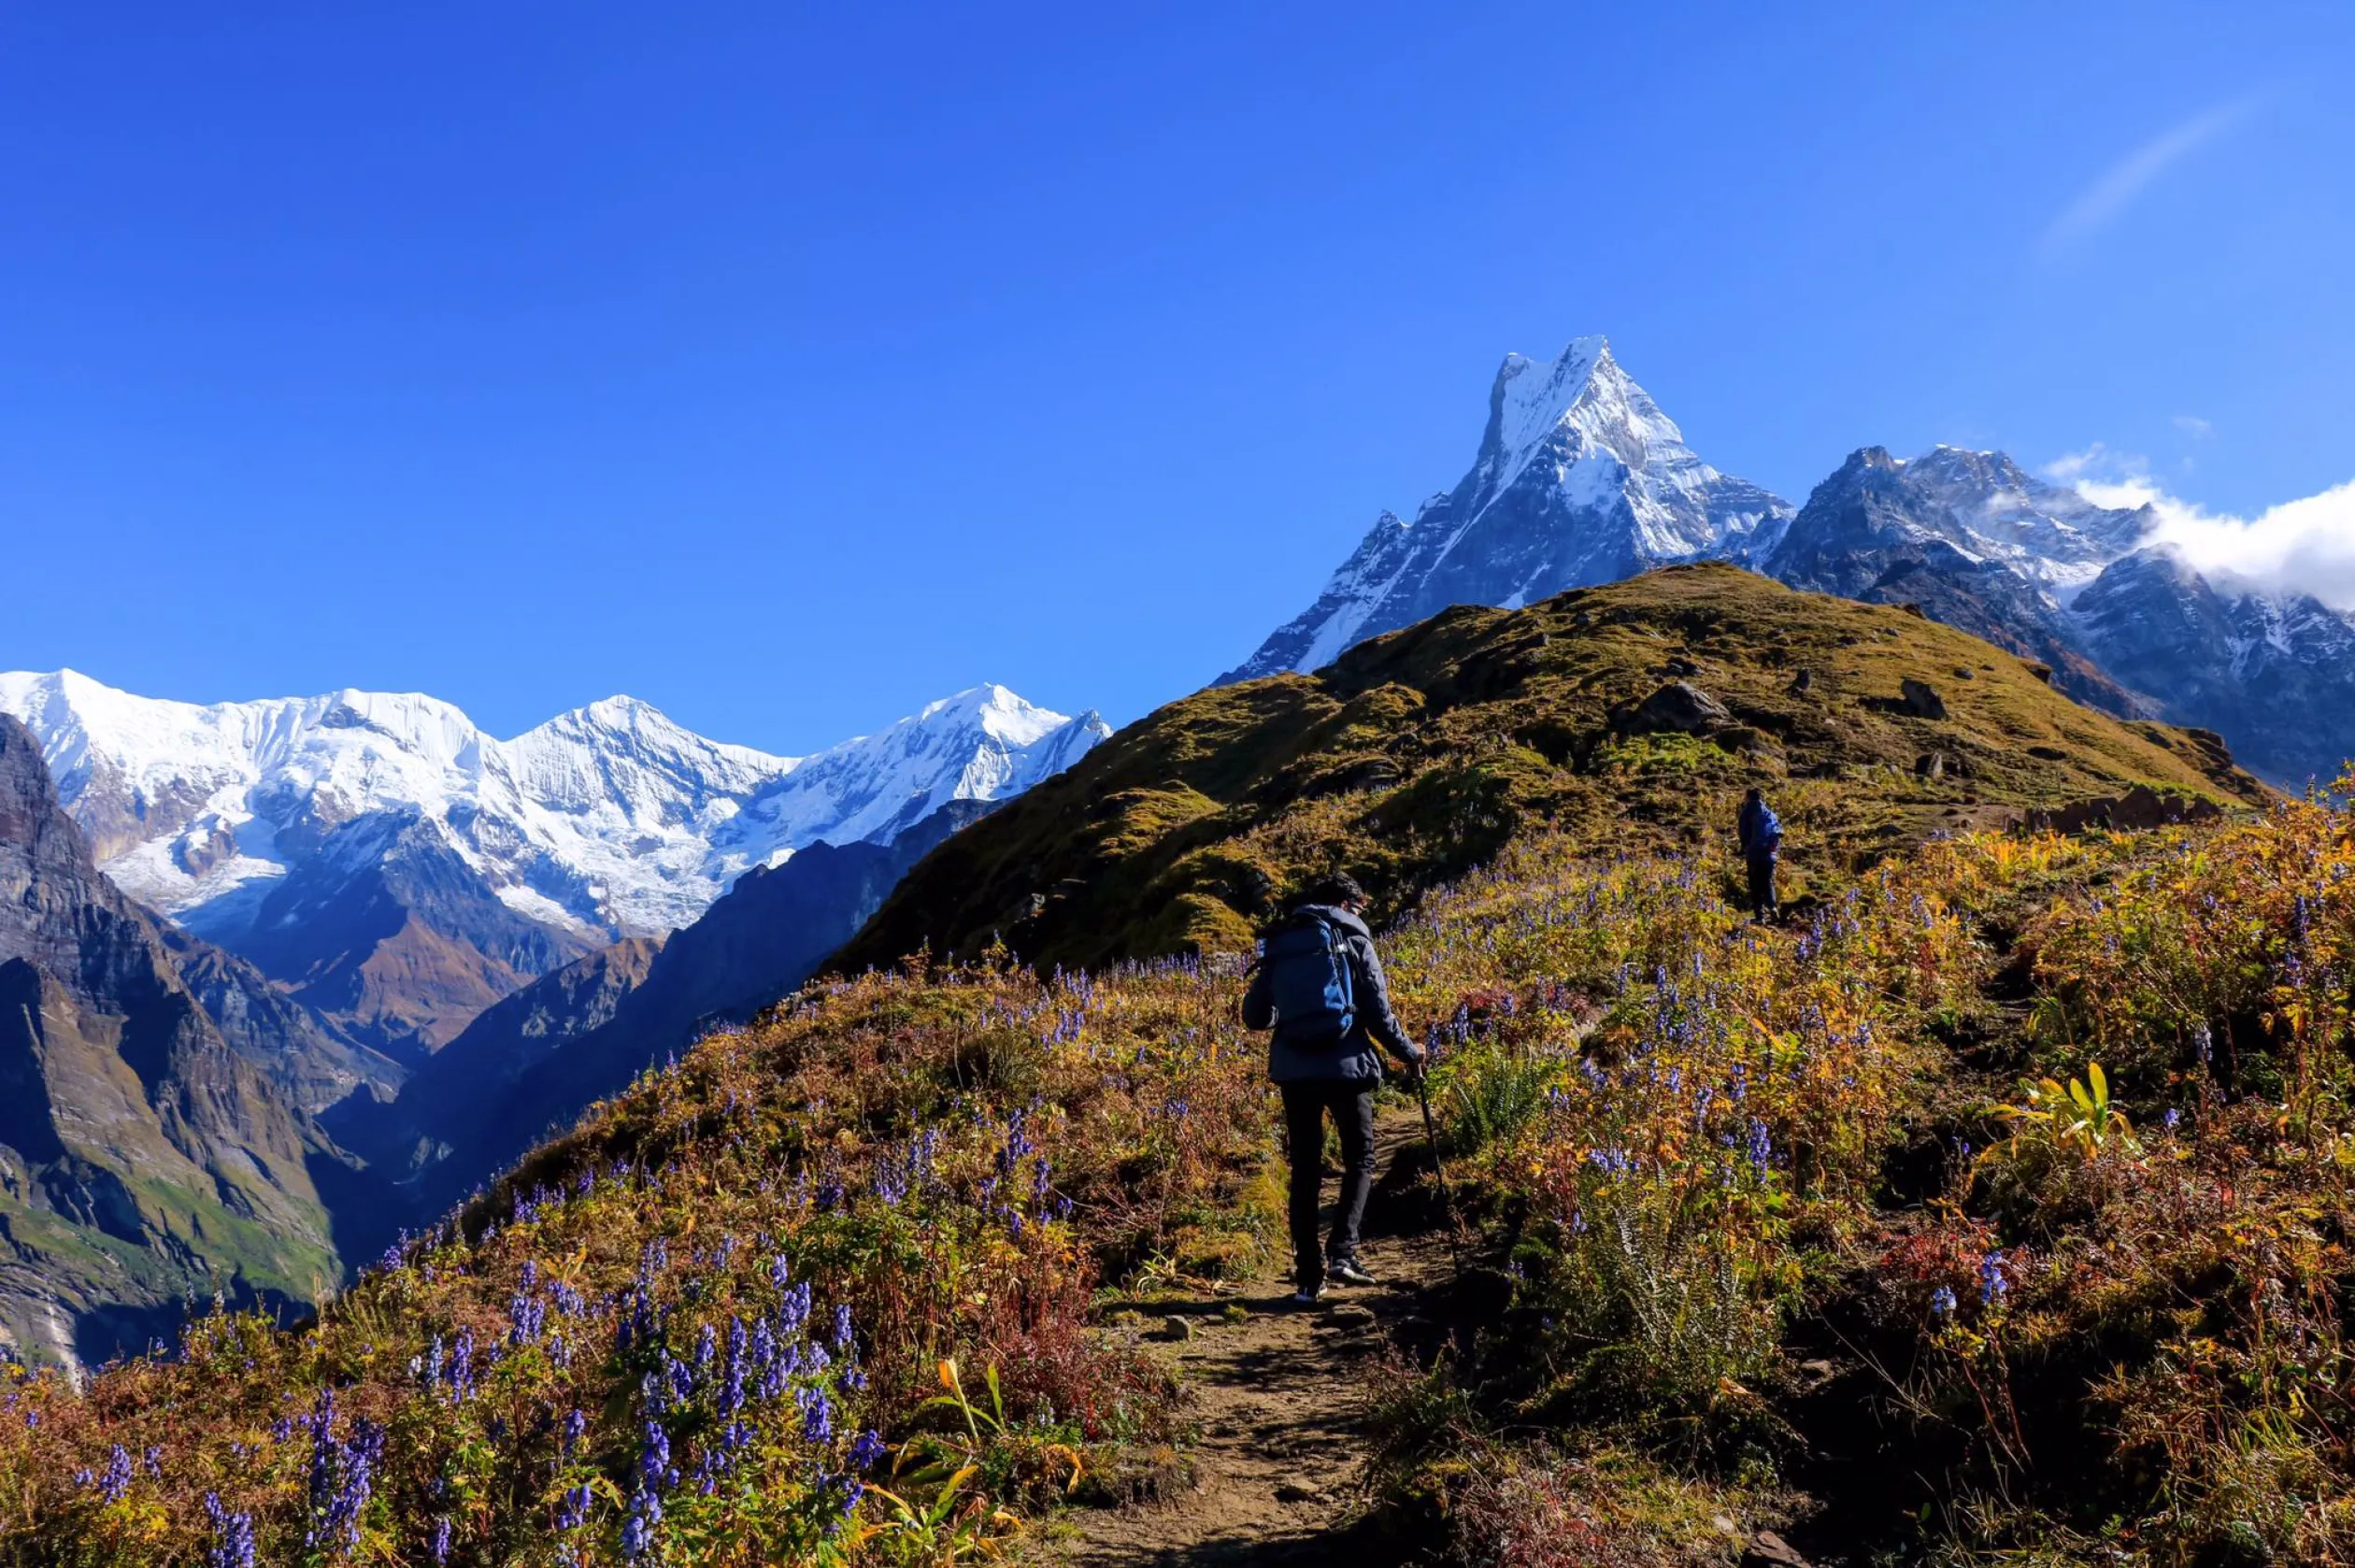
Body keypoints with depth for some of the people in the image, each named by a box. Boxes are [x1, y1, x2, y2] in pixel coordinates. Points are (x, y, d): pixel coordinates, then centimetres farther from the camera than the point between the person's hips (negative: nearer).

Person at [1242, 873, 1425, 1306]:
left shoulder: (1279, 944, 11)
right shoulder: (1352, 937, 2)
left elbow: (1254, 1017, 12)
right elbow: (1377, 1012, -3)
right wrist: (1408, 1052, 13)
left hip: (1293, 1070, 3)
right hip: (1344, 1066, -3)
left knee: (1305, 1171, 11)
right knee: (1360, 1161, 12)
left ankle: (1308, 1277, 9)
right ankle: (1341, 1253, -6)